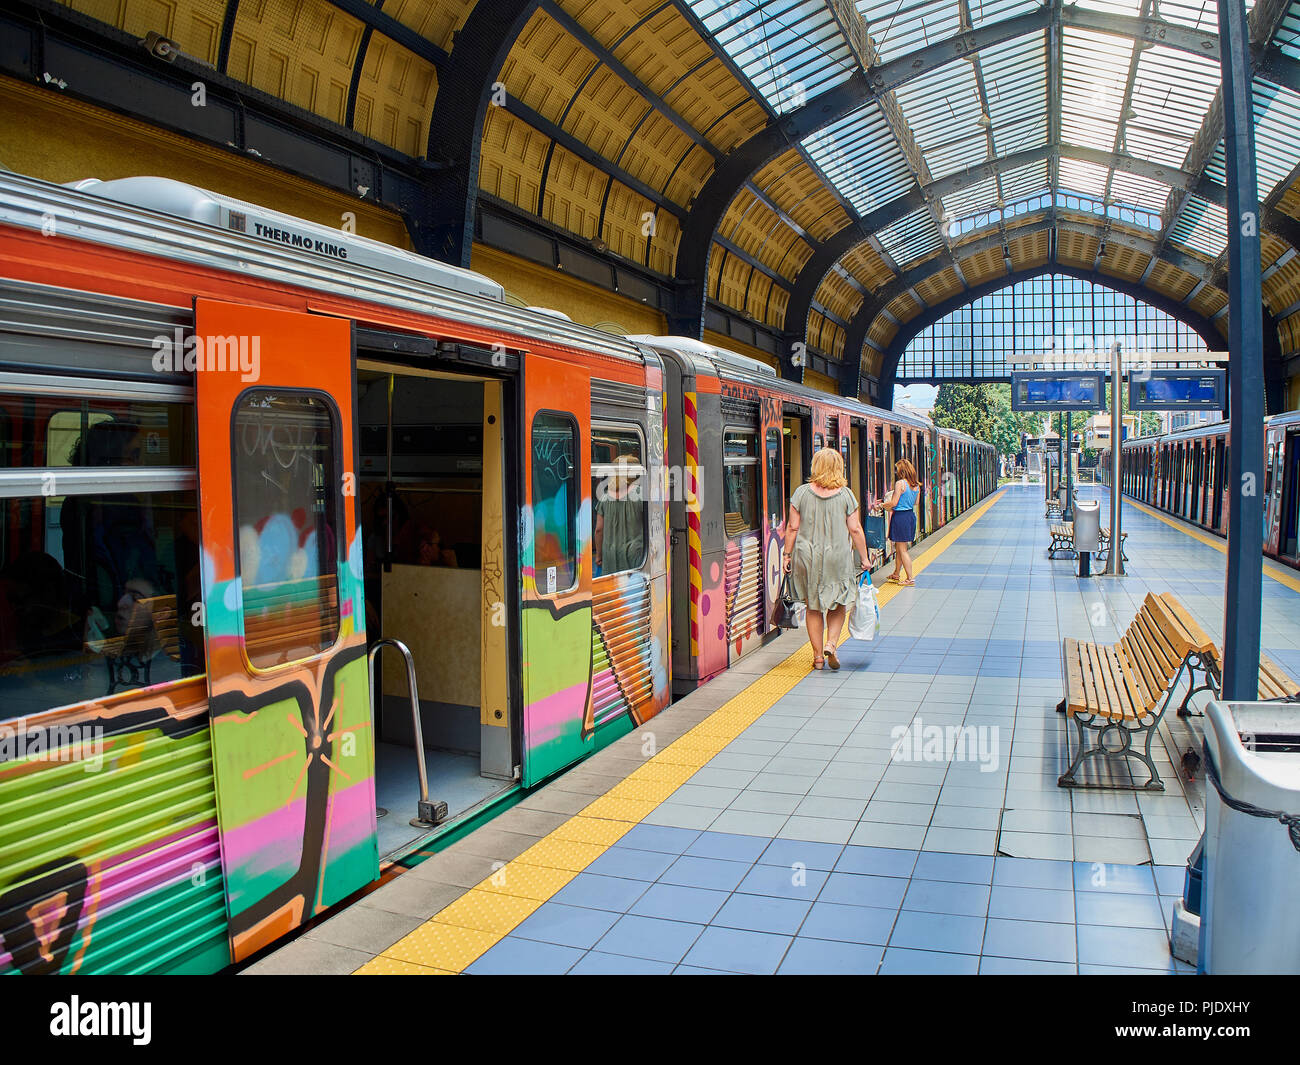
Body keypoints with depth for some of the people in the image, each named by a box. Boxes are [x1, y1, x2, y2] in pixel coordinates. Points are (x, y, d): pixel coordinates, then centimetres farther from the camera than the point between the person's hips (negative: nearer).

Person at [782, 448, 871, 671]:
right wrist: (864, 558, 5)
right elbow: (855, 529, -3)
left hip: (808, 558, 1)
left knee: (813, 608, 10)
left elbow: (792, 527, -4)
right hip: (838, 559, 0)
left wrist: (787, 554, 4)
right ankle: (832, 643, -6)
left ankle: (818, 656, 13)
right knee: (838, 604, 15)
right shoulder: (846, 494, -3)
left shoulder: (802, 492, -3)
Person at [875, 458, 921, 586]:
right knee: (899, 547, 19)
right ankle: (896, 575, 29)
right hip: (911, 515, 8)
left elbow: (894, 503, -17)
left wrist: (880, 506, -2)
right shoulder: (916, 485, 7)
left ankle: (909, 578, 1)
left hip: (900, 517, -8)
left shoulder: (900, 483, -15)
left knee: (902, 549, 0)